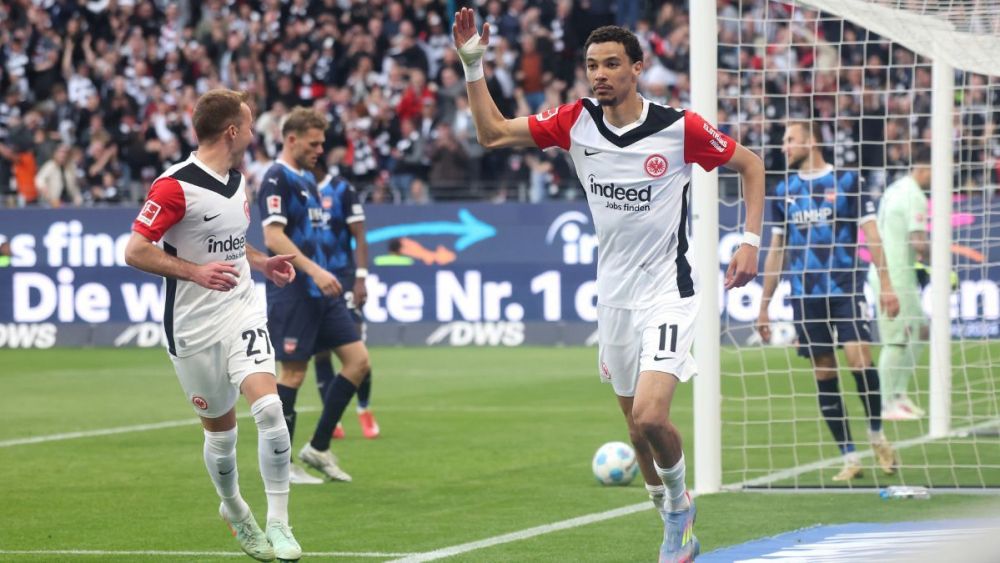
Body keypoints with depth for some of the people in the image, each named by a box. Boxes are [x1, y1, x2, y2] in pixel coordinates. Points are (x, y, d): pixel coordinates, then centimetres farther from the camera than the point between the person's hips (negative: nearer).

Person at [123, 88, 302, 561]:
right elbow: (135, 251, -18)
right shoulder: (175, 187, -16)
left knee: (268, 407, -17)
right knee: (220, 429, 7)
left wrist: (261, 262, 11)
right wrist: (197, 271, -26)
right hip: (194, 326, -5)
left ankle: (277, 522, -10)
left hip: (242, 311, 5)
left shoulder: (237, 181, 10)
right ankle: (234, 511, 35)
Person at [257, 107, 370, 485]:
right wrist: (314, 271, -28)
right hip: (292, 292, -9)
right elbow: (273, 237, -21)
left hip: (320, 291, 9)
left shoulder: (307, 179, 18)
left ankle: (318, 447, 10)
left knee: (358, 360, 3)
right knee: (293, 373, -5)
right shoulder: (276, 179, -11)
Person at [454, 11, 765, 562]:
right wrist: (473, 65, -7)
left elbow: (750, 164, 0)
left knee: (650, 416, -21)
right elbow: (493, 133, 3)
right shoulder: (576, 121, -2)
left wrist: (750, 241, -8)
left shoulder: (680, 127, -13)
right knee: (635, 423, 12)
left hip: (667, 287, -5)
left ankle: (679, 497, 9)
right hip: (613, 290, 5)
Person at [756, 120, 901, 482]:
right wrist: (764, 306, 15)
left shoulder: (846, 182, 1)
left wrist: (885, 284, -10)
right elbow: (776, 251, 17)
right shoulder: (784, 192, 12)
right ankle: (850, 458, 5)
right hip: (806, 296, 3)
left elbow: (870, 233, 0)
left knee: (859, 357, -18)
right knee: (824, 375, 0)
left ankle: (877, 435, 3)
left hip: (846, 289, -3)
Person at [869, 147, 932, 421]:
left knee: (920, 330, 15)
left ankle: (899, 395, 16)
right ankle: (889, 405, -2)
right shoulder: (914, 197, -16)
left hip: (886, 272, 10)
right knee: (896, 341, -6)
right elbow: (919, 243, -22)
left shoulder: (895, 190, 15)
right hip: (895, 277, -10)